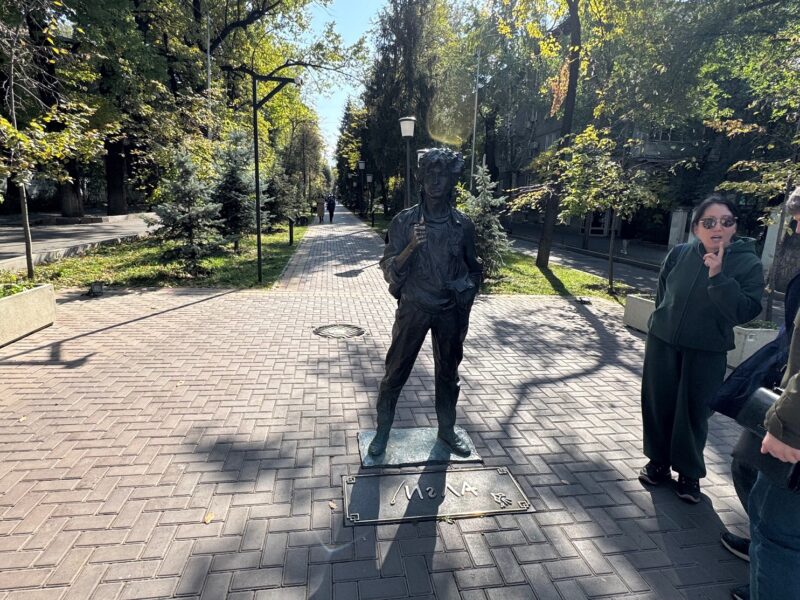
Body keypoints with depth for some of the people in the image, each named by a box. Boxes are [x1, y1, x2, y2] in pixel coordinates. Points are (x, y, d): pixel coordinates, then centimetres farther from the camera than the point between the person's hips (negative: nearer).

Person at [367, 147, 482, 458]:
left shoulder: (463, 225, 0)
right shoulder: (404, 221, -6)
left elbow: (473, 270, 11)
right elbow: (389, 272, -9)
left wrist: (464, 315, 8)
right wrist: (411, 247, -27)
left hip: (450, 312, 2)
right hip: (413, 310, -2)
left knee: (448, 374, 15)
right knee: (396, 373, 5)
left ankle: (447, 429, 35)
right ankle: (382, 432, 24)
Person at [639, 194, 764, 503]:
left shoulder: (748, 264, -10)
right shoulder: (678, 254, -3)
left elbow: (745, 311, -20)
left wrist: (718, 276, -28)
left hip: (706, 354, -2)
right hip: (662, 344, 3)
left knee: (692, 413, 6)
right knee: (657, 405, 10)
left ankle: (689, 474, 26)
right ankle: (658, 462, 29)